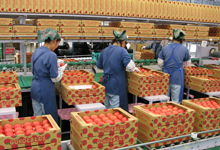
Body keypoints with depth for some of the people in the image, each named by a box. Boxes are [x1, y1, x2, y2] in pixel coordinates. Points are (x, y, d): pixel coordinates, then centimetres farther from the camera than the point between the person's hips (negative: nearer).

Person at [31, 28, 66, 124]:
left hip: (34, 88, 8)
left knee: (37, 116, 18)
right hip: (45, 90, -8)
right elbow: (55, 78, -15)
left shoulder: (36, 52, 5)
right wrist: (61, 70, 3)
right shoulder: (51, 55, -19)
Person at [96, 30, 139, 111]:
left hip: (106, 85, 7)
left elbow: (99, 66, 19)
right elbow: (129, 66, -23)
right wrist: (134, 68, -2)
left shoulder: (105, 51, 9)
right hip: (117, 86, -7)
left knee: (107, 107, 20)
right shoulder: (122, 51, -13)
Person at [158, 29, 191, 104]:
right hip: (177, 77, -2)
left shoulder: (165, 48, 2)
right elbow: (188, 63, 12)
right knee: (176, 100, 6)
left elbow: (160, 63, 4)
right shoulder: (184, 49, -2)